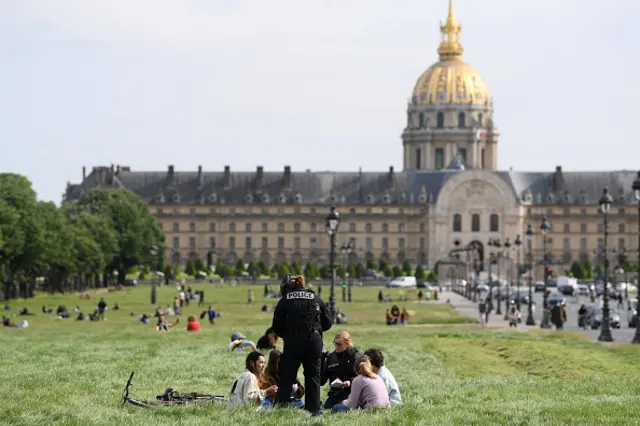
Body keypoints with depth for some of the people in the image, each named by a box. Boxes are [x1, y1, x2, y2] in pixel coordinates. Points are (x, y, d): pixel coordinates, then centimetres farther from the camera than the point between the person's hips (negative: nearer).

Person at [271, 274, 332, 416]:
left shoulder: (284, 301, 3)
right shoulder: (316, 299, 10)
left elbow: (277, 327, 0)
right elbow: (328, 323, 8)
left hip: (292, 342, -1)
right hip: (314, 341, 2)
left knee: (286, 377, 4)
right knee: (313, 377, 8)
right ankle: (313, 410, 6)